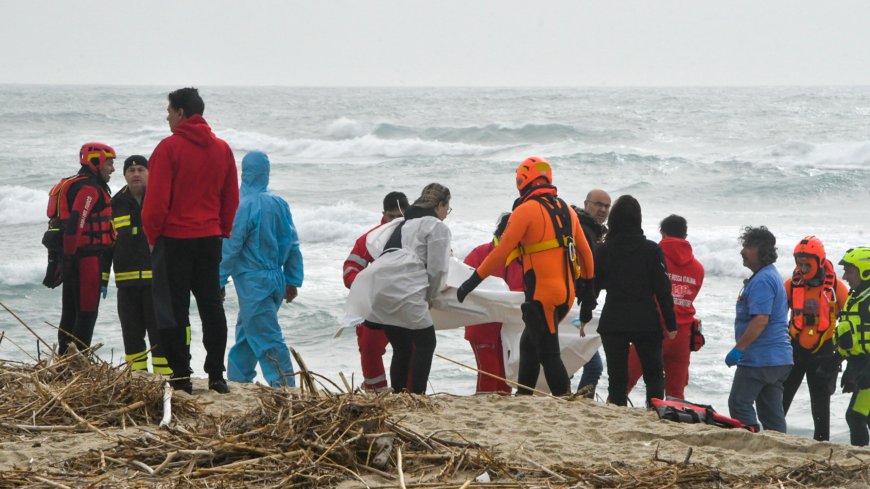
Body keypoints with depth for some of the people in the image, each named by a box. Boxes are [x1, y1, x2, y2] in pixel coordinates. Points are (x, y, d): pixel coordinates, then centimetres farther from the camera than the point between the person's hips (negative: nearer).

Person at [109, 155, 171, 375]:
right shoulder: (117, 203, 13)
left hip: (157, 277, -4)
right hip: (127, 280, 4)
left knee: (159, 329, -6)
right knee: (131, 330, 8)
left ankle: (164, 374, -3)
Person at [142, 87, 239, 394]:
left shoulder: (169, 148, -11)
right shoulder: (222, 149, 7)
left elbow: (156, 199, -12)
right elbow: (231, 198, 10)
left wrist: (152, 235, 0)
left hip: (174, 239, -5)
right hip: (210, 239, 5)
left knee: (173, 310, 1)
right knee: (211, 306, 11)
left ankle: (181, 378, 0)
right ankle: (216, 376, 11)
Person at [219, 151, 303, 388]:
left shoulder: (245, 206, -15)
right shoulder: (279, 204, 6)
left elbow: (230, 247, -14)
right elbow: (293, 245, 10)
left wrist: (219, 282, -7)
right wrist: (293, 280, 16)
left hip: (253, 283, -8)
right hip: (276, 280, 8)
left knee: (267, 339, -7)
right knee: (245, 333, 19)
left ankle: (285, 386, -12)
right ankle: (237, 380, 26)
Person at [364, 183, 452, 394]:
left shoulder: (405, 224, 30)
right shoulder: (437, 227, 5)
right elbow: (437, 268, -1)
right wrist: (429, 297, 14)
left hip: (379, 289, 8)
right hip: (404, 290, -8)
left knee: (401, 348, 15)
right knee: (426, 343, 1)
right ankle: (417, 396, -5)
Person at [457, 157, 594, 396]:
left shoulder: (526, 210, -9)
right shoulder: (566, 210, 12)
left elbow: (502, 251, -11)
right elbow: (585, 251, 21)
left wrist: (474, 280, -5)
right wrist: (586, 279, 38)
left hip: (542, 294, -8)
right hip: (566, 293, 8)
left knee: (548, 353, -4)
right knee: (529, 344, 19)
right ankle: (523, 396, 20)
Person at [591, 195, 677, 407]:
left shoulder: (603, 250, -1)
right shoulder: (651, 250, -4)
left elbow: (592, 286, 4)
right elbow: (663, 289, -4)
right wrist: (671, 324, 1)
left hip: (613, 323, 1)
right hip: (646, 322, 0)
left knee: (617, 377, 4)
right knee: (654, 376, 9)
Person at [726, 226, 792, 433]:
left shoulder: (762, 280, -16)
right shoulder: (772, 276, 18)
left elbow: (760, 320, -25)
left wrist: (738, 348, -21)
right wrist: (742, 348, 24)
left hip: (759, 359, -10)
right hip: (779, 359, 10)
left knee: (739, 404, -5)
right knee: (772, 411, 10)